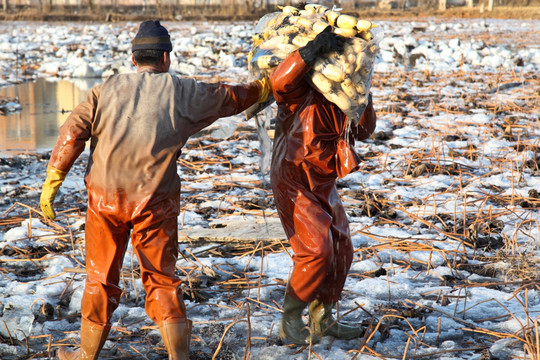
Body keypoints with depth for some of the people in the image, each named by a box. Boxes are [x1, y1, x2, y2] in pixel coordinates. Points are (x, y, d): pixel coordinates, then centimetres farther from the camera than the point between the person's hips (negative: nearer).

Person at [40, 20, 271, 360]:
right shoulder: (182, 92, 1)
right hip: (155, 203, -1)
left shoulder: (107, 89, 4)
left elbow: (72, 133, -3)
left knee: (101, 278, 14)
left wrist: (52, 184, 0)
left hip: (105, 198, 1)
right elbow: (231, 97, 14)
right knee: (161, 279, 8)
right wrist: (265, 87, 32)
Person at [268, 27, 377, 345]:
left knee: (341, 250, 12)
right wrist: (313, 48, -43)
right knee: (317, 251, -19)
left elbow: (363, 131, 9)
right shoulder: (300, 89, -17)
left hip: (324, 185, 9)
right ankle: (290, 321, -3)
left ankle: (322, 319, 27)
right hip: (294, 184, -9)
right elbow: (280, 80, -39)